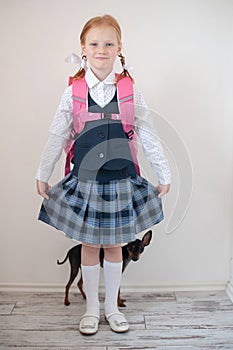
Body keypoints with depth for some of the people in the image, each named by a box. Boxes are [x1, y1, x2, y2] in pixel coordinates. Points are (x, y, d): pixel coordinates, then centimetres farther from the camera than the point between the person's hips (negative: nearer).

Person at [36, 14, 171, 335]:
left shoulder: (130, 90, -2)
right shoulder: (73, 91, -2)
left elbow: (148, 136, 2)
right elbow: (56, 137, 2)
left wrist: (164, 174, 3)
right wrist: (43, 175, 4)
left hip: (121, 180, 0)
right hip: (85, 179, 0)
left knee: (114, 244, 12)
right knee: (89, 245, 11)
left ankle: (112, 306, 32)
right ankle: (91, 308, 31)